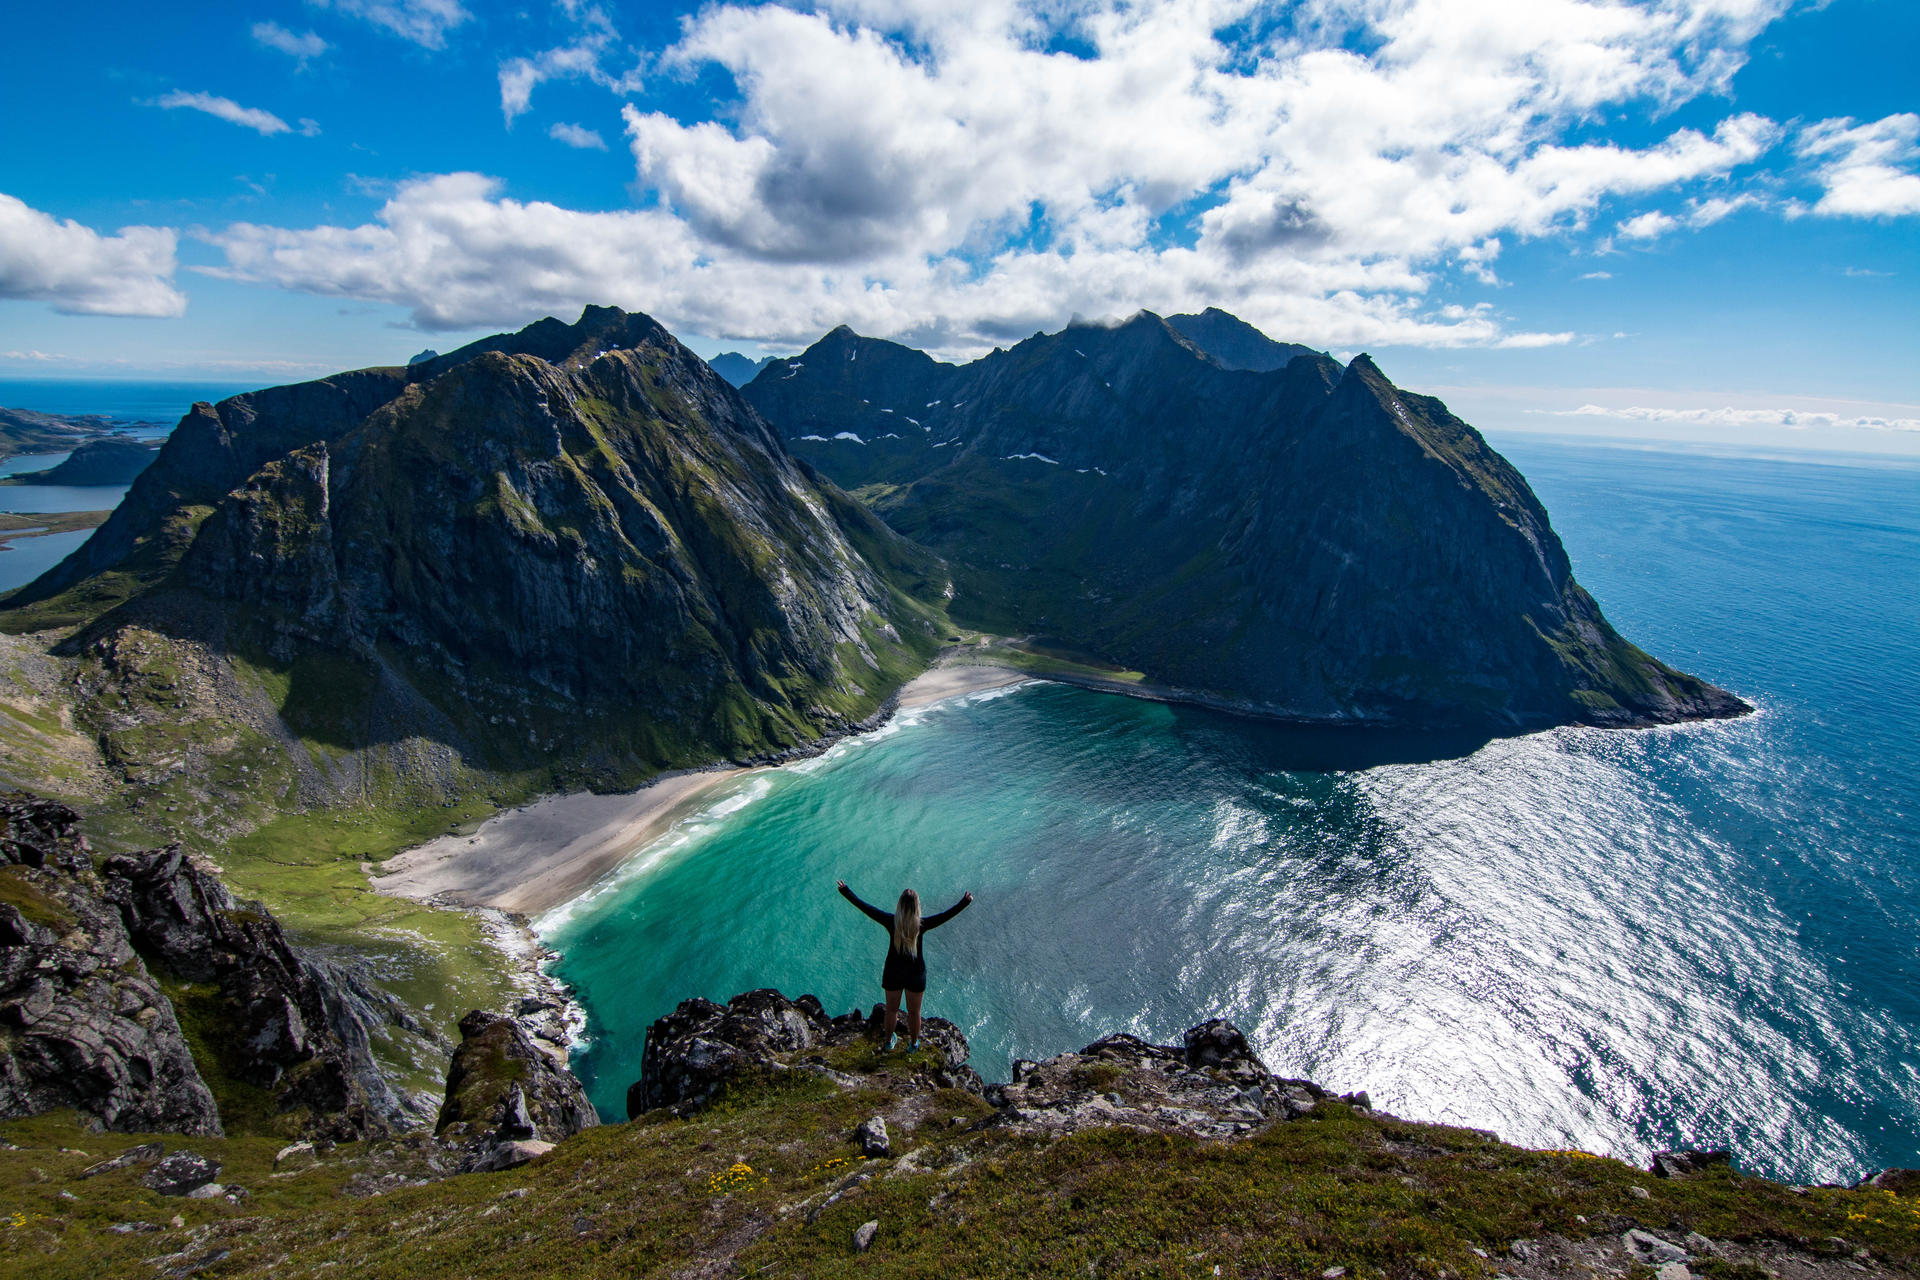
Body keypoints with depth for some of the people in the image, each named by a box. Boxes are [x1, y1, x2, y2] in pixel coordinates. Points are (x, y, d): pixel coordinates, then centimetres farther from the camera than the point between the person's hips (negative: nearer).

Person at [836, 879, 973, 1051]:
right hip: (916, 973, -1)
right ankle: (913, 1043, 41)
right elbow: (947, 915, -21)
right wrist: (965, 902, -15)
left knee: (891, 1009, 25)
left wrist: (845, 891, -10)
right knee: (914, 1011, 22)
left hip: (893, 972, 1)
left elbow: (864, 906, -17)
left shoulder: (891, 921, -22)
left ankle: (888, 1040, 45)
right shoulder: (921, 925, -24)